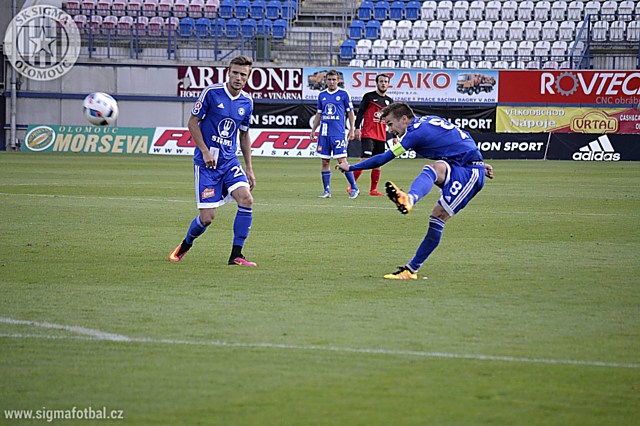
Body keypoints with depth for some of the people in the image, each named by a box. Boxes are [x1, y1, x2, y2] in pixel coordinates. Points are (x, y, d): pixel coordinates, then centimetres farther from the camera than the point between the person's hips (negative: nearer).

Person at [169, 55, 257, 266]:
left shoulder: (247, 102, 6)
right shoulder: (212, 93, -10)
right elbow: (193, 122, -5)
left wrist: (249, 169, 16)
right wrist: (205, 151, -14)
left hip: (230, 161, 5)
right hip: (207, 162, -5)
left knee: (246, 199, -19)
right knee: (207, 217, -8)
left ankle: (236, 255, -9)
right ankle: (184, 246, 24)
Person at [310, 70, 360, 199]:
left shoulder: (343, 94, 0)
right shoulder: (322, 95, 12)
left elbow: (350, 112, 3)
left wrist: (352, 129, -5)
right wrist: (313, 130, 15)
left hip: (338, 133, -5)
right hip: (324, 133, 5)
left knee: (342, 161, -10)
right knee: (325, 162, 4)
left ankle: (354, 188, 0)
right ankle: (327, 191, 11)